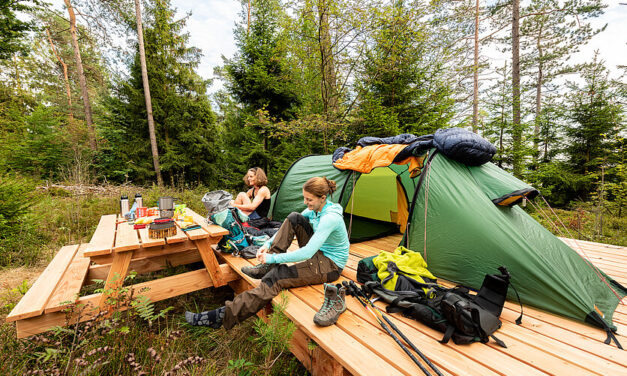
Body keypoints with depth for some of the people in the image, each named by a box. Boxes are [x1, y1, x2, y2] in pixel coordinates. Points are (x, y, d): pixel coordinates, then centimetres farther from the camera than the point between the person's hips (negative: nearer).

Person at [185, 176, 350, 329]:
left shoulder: (330, 217, -28)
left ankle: (224, 316, -18)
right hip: (317, 253, 8)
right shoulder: (314, 209, 0)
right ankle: (266, 267, -6)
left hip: (330, 266, -8)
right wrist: (268, 244, -6)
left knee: (276, 277, -25)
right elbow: (288, 227, 7)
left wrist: (273, 258, -25)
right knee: (293, 218, -12)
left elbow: (307, 253, -31)